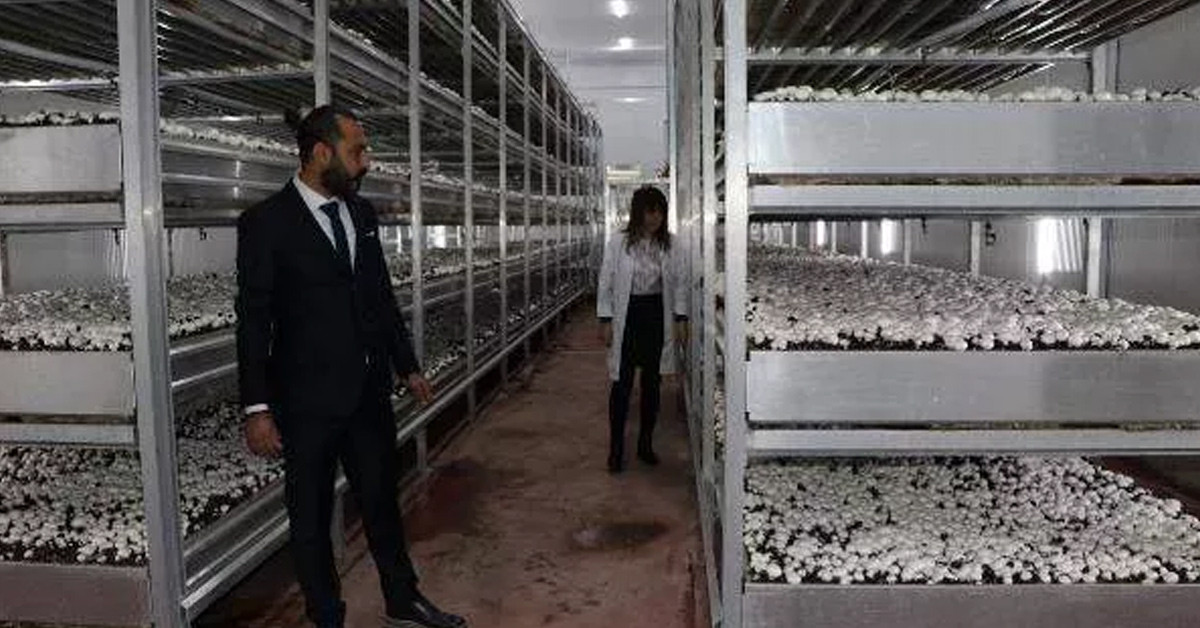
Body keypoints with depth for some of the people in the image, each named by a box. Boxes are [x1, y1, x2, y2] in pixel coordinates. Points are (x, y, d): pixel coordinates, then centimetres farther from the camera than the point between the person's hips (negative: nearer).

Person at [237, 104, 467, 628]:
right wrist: (257, 408, -14)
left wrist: (407, 366, 15)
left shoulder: (362, 214, 7)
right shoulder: (266, 223, -11)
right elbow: (253, 322, -11)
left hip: (370, 392, 6)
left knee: (382, 501, 19)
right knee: (311, 516, 11)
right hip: (308, 402, -5)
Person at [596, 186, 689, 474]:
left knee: (652, 382, 10)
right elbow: (606, 283, -2)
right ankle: (616, 448, 10)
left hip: (657, 317, 3)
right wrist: (605, 321, -5)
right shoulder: (618, 242, -5)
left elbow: (679, 283, 7)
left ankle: (646, 444, 24)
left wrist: (680, 319, 2)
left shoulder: (670, 245, 2)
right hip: (627, 316, -3)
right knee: (622, 383, 0)